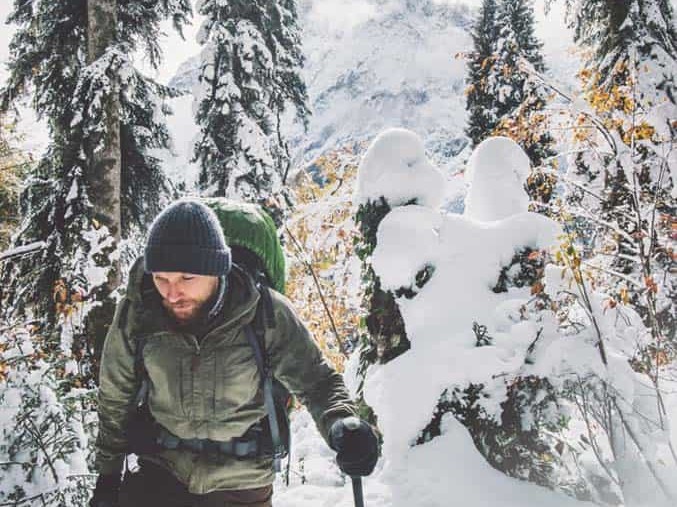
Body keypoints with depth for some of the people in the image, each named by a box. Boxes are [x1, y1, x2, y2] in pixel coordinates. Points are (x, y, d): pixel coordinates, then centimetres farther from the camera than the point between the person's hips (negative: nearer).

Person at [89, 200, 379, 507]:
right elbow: (115, 400, 1)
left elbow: (316, 380, -11)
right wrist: (107, 474, 10)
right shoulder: (135, 313, -15)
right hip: (160, 473, 1)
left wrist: (341, 424, -33)